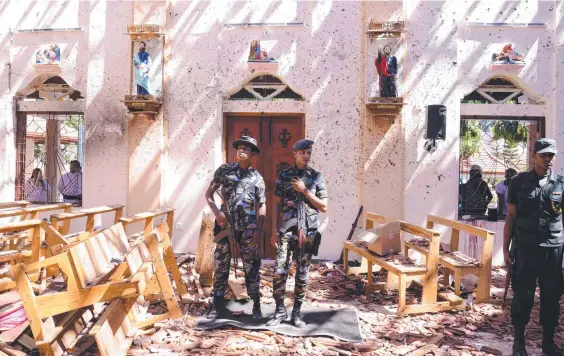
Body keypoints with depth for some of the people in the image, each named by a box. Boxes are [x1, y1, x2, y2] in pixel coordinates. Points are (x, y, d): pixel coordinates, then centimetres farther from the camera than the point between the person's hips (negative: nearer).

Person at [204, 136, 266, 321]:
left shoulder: (257, 177, 4)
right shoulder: (224, 170, 3)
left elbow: (261, 206, 6)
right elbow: (209, 193, 8)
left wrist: (259, 230, -3)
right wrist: (216, 212, -7)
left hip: (247, 228, 0)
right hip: (225, 225, 0)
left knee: (251, 267, 5)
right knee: (221, 266, 8)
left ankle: (256, 305, 18)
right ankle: (215, 305, 21)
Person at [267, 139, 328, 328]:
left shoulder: (317, 177, 4)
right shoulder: (284, 175, 4)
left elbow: (324, 207, 0)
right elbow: (277, 205, 6)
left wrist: (305, 191, -11)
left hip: (307, 231, 0)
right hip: (286, 230, 0)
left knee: (302, 273, 7)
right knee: (279, 271, -4)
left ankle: (297, 312, 19)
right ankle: (280, 310, 13)